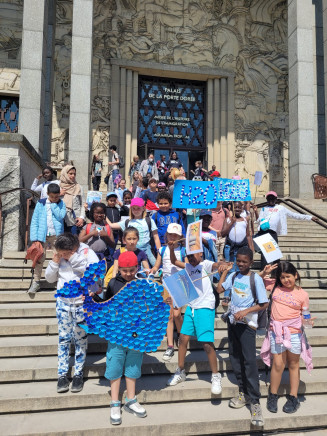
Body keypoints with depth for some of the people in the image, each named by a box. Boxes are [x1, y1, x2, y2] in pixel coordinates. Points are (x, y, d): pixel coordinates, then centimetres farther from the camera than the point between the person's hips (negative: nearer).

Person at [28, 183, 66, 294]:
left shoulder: (61, 204, 5)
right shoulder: (41, 204, 2)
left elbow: (60, 216, -13)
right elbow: (34, 221, 0)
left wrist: (53, 205, -9)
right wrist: (34, 238, -8)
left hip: (56, 235, 0)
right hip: (42, 235, 0)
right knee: (39, 259, 1)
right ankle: (36, 282, 10)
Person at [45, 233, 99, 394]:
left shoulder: (87, 253, -11)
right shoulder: (59, 256, 2)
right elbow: (50, 278, 9)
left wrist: (74, 258, -24)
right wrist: (55, 262, -8)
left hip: (82, 303, -3)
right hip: (63, 302, 4)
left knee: (80, 340, 6)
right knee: (63, 339, 8)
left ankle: (78, 374, 20)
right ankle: (62, 375, 19)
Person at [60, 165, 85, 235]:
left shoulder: (78, 187, 5)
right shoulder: (59, 187, 7)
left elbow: (82, 204, 3)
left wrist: (82, 217, -8)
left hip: (75, 221, -1)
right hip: (62, 221, 1)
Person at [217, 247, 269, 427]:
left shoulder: (256, 279, -10)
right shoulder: (233, 276, 5)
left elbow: (264, 304, -9)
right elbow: (220, 289, 1)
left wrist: (245, 311, -18)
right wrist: (226, 270, 2)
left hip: (247, 323, -6)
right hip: (232, 321, 6)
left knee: (250, 361, -7)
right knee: (235, 358, 12)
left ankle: (254, 401, 1)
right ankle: (244, 392, 26)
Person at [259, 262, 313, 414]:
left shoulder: (303, 294, 0)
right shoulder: (274, 286, 3)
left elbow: (304, 315, 4)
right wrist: (264, 273, -3)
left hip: (294, 333, 0)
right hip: (276, 331, 0)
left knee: (293, 364, 13)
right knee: (278, 364, 1)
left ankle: (293, 398, 25)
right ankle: (273, 396, 20)